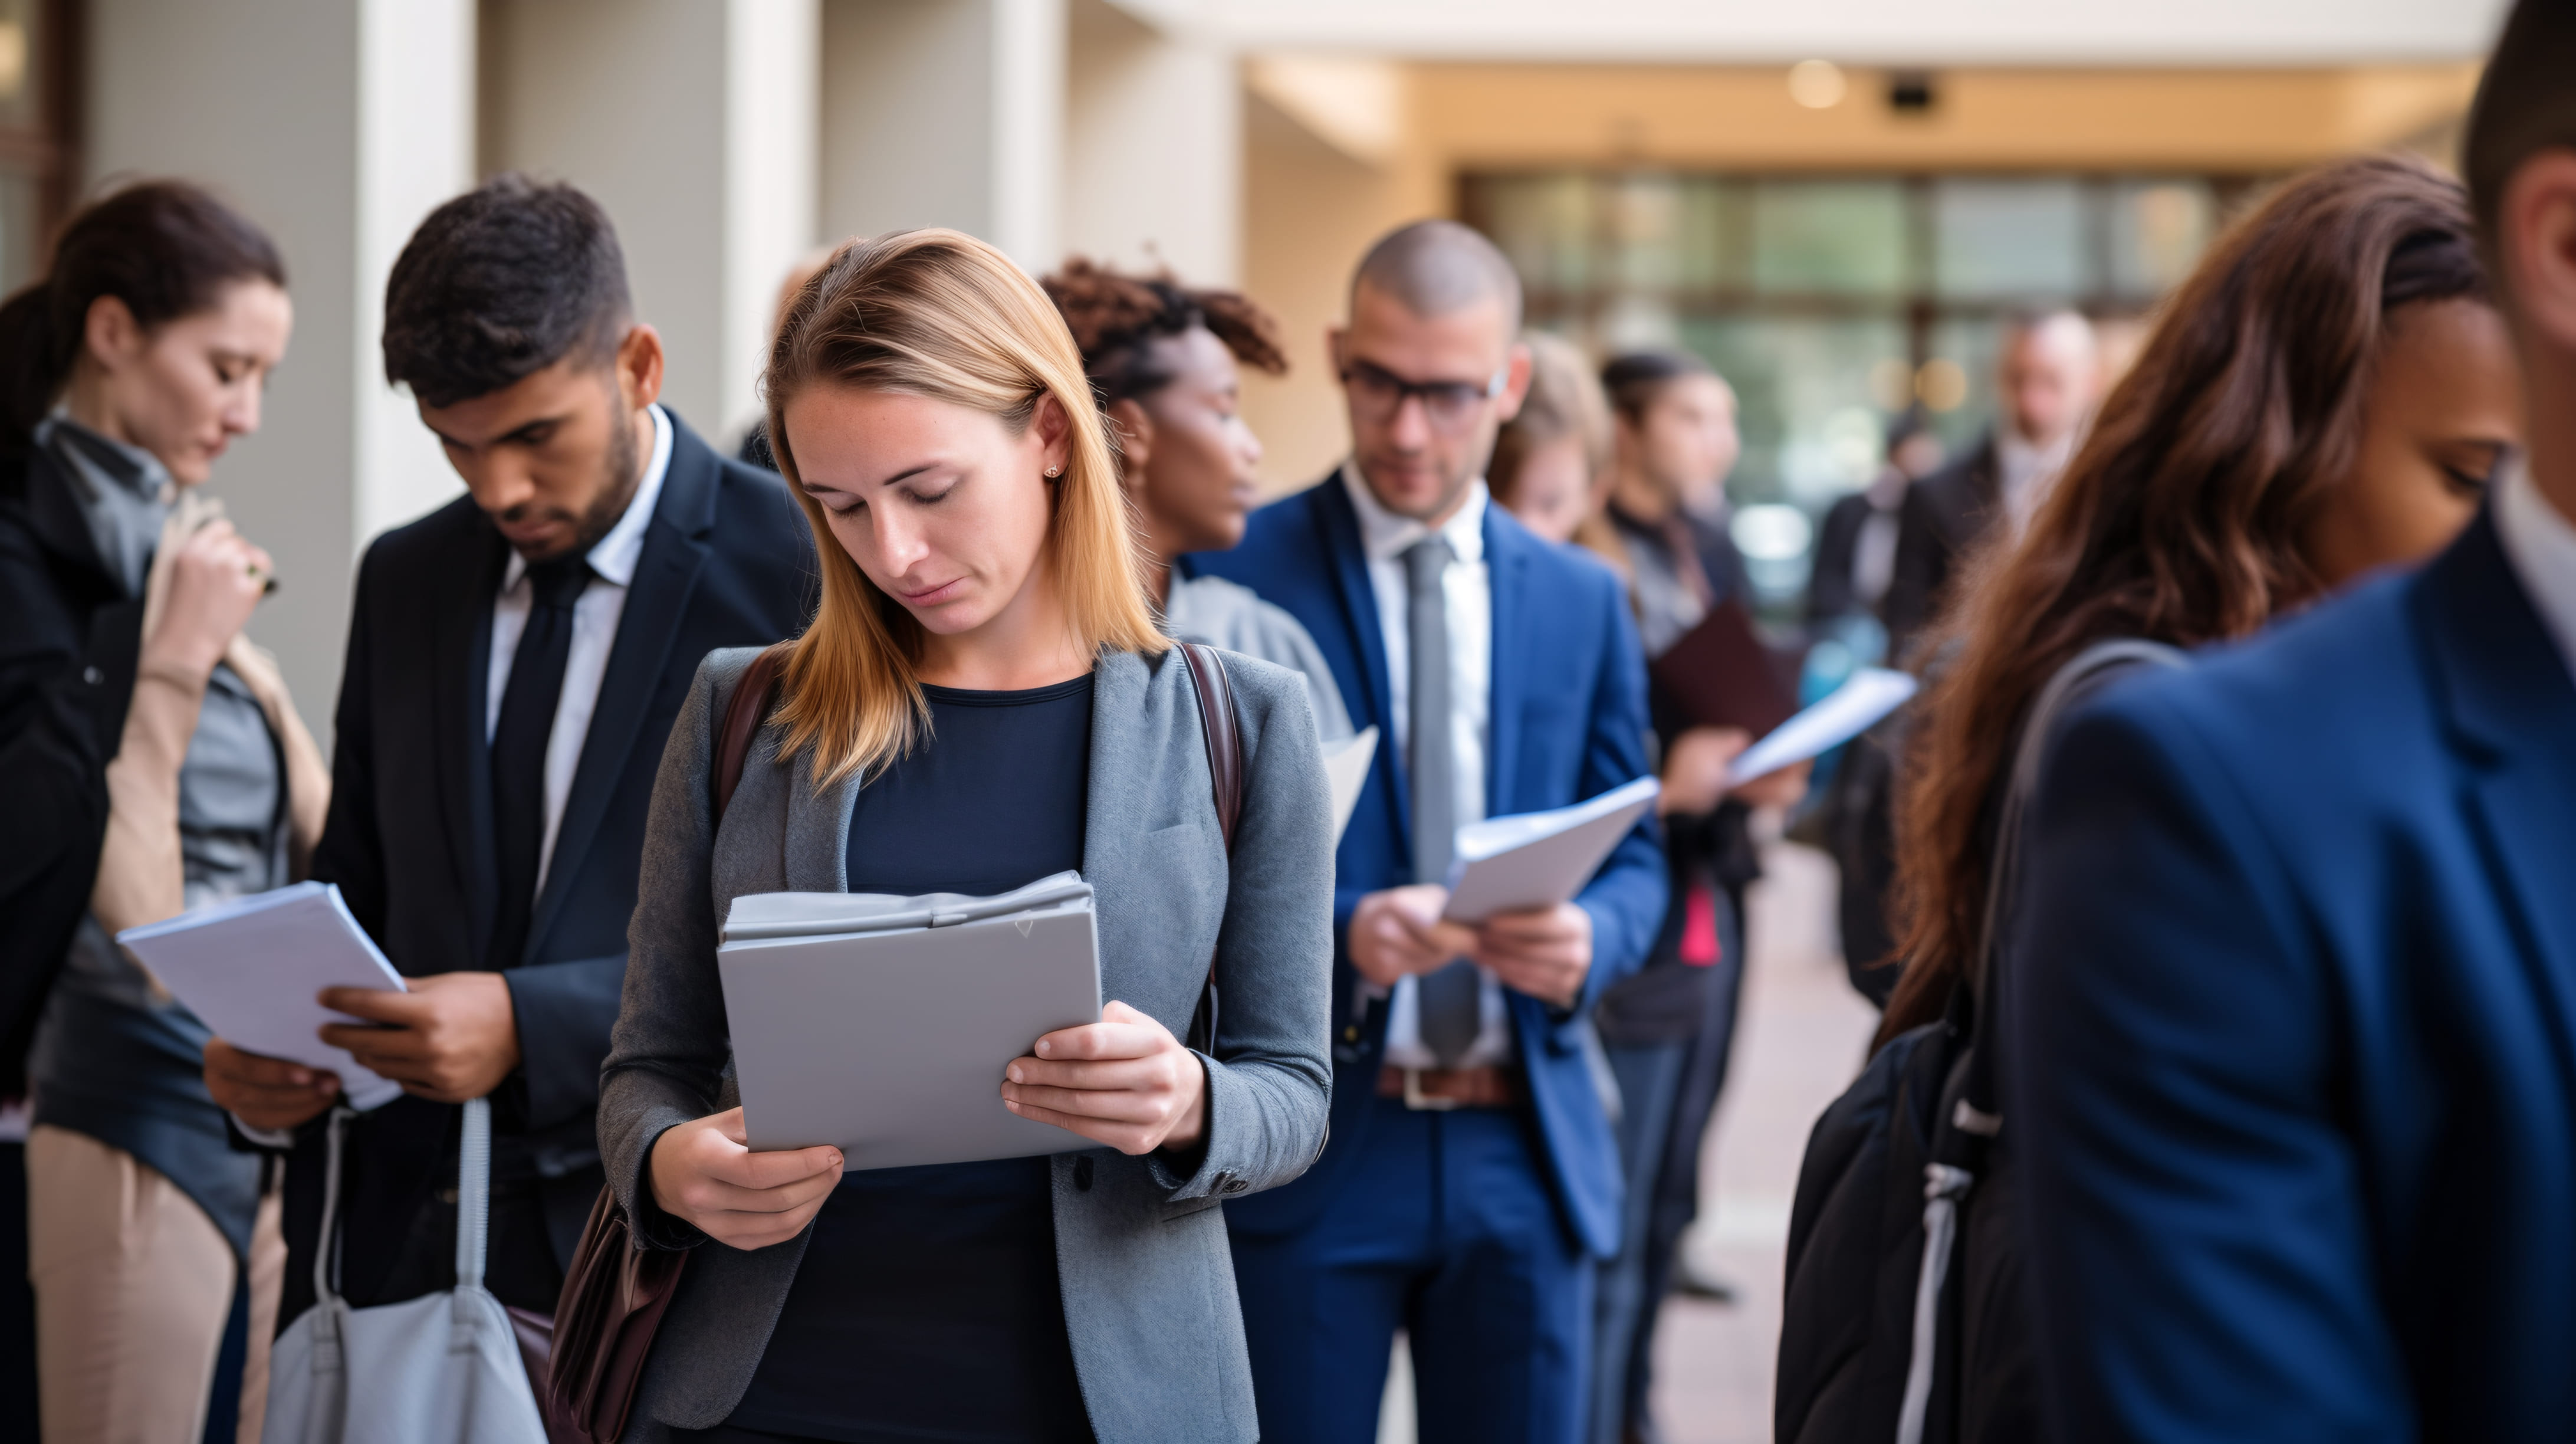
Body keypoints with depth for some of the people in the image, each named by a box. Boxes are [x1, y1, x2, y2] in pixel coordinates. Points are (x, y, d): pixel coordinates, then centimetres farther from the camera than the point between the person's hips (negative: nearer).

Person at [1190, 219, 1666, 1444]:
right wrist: (1339, 931, -21)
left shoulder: (1581, 600, 11)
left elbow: (1632, 858, 13)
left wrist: (1588, 939, -10)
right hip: (1305, 1151, -3)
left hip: (1523, 1151, 4)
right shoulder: (1234, 576, -2)